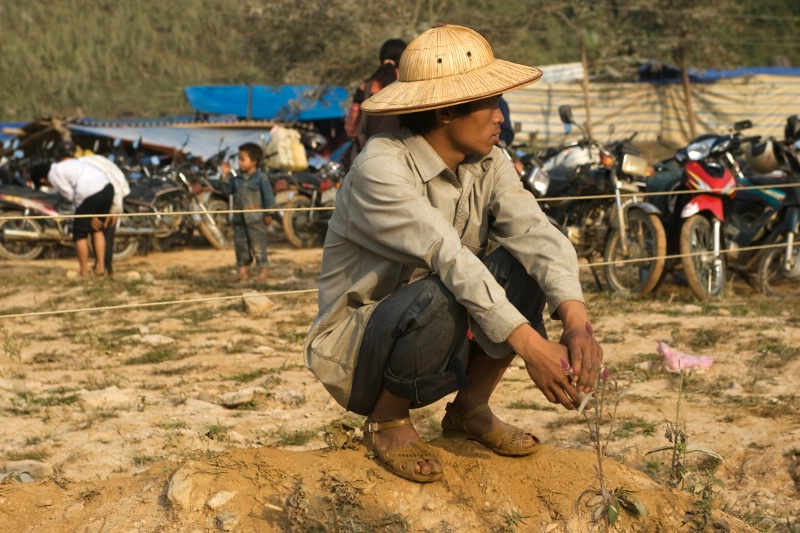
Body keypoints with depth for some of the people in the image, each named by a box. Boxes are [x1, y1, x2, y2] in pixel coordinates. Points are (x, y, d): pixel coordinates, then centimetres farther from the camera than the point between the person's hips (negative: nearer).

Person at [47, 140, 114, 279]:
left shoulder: (53, 173, 16)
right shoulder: (79, 163, 33)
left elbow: (70, 195, 8)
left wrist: (90, 217, 10)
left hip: (88, 194, -6)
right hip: (107, 188, 6)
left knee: (80, 233, 12)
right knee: (97, 229, 25)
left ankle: (84, 272, 15)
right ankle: (100, 265, 20)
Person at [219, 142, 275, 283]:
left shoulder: (261, 178, -7)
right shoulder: (237, 178, 9)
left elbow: (268, 196, -7)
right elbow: (227, 190, 6)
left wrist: (268, 214, -9)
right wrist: (225, 176, -3)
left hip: (255, 219, -6)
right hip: (239, 218, 6)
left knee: (257, 245, -4)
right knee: (240, 244, 9)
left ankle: (263, 270, 4)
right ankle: (242, 271, 16)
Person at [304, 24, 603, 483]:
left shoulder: (488, 165, -4)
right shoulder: (381, 167, -24)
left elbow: (537, 234, -18)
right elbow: (449, 257, -34)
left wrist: (576, 318, -37)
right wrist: (530, 344, -42)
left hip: (444, 346, 6)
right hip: (356, 354, -6)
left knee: (521, 265, -17)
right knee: (440, 296, -36)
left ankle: (471, 410, 3)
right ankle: (387, 421, -8)